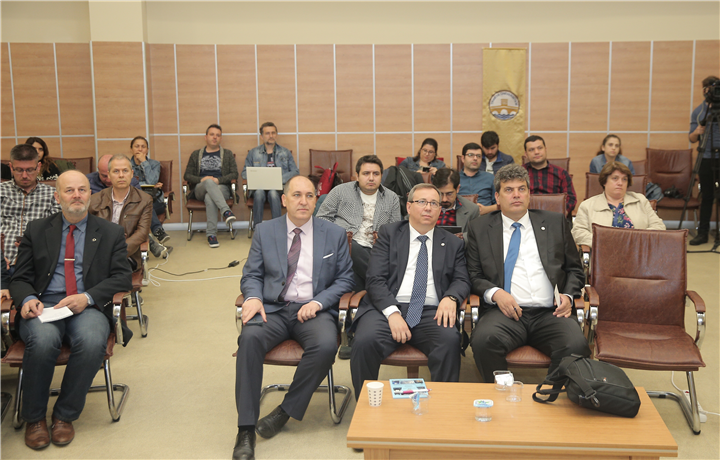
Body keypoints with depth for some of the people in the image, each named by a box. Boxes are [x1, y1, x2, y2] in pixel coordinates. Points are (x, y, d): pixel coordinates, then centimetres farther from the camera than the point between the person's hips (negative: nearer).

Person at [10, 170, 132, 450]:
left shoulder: (111, 233, 13)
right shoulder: (36, 230, 16)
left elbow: (122, 278, 4)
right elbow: (20, 279, 13)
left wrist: (87, 297, -13)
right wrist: (28, 299, -11)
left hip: (88, 307, 0)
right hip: (44, 305, 1)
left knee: (92, 341, -35)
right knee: (43, 340, -34)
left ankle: (64, 416, -14)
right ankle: (34, 418, -11)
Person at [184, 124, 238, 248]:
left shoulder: (227, 154, 20)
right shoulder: (196, 154, 22)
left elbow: (234, 174, 8)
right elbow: (187, 175, 14)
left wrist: (218, 180, -10)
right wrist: (201, 180, -7)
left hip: (221, 188, 0)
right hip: (200, 190, 0)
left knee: (209, 198, -38)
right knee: (209, 182, -38)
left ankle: (212, 235, -41)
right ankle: (226, 211, -51)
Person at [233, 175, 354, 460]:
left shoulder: (335, 234, 9)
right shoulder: (265, 231, 12)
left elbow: (345, 279, 8)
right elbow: (251, 275, 12)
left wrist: (318, 302, -9)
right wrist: (253, 297, -11)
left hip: (315, 310, 0)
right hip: (273, 308, 1)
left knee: (326, 345, -34)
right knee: (250, 338, -32)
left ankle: (286, 411, -12)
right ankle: (246, 429, -26)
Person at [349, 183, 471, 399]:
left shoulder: (453, 243, 21)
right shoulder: (389, 233, 14)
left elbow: (462, 280, 14)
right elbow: (375, 279, 3)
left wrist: (451, 297, -12)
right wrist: (392, 312, -14)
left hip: (431, 313, 1)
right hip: (388, 308, -1)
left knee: (450, 340, -32)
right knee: (365, 341, -31)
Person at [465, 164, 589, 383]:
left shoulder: (555, 223, 18)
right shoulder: (479, 227, 14)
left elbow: (574, 269, 21)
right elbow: (473, 275, 12)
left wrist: (568, 295, 1)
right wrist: (495, 293, -8)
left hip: (550, 313, 1)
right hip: (505, 311, -1)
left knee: (576, 346, -31)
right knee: (483, 340, -34)